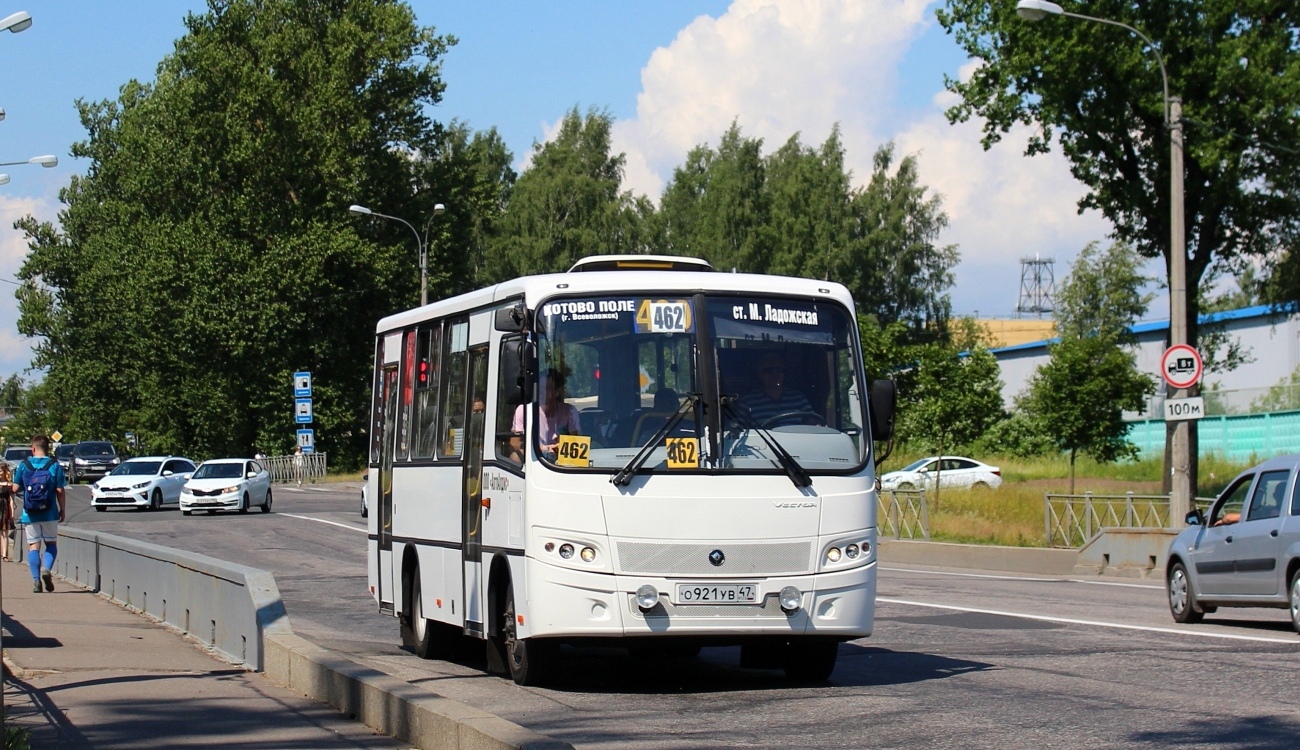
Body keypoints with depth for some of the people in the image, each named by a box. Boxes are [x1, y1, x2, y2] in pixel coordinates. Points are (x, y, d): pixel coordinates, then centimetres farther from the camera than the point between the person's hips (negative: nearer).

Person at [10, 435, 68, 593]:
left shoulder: (24, 465, -1)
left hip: (30, 514, 1)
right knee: (51, 543, 13)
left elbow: (15, 488, 1)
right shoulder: (55, 465, -4)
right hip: (49, 514, -1)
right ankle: (47, 569, -13)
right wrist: (63, 510, 5)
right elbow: (60, 491, -5)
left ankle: (36, 580, -3)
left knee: (33, 546, 6)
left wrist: (10, 486, 25)